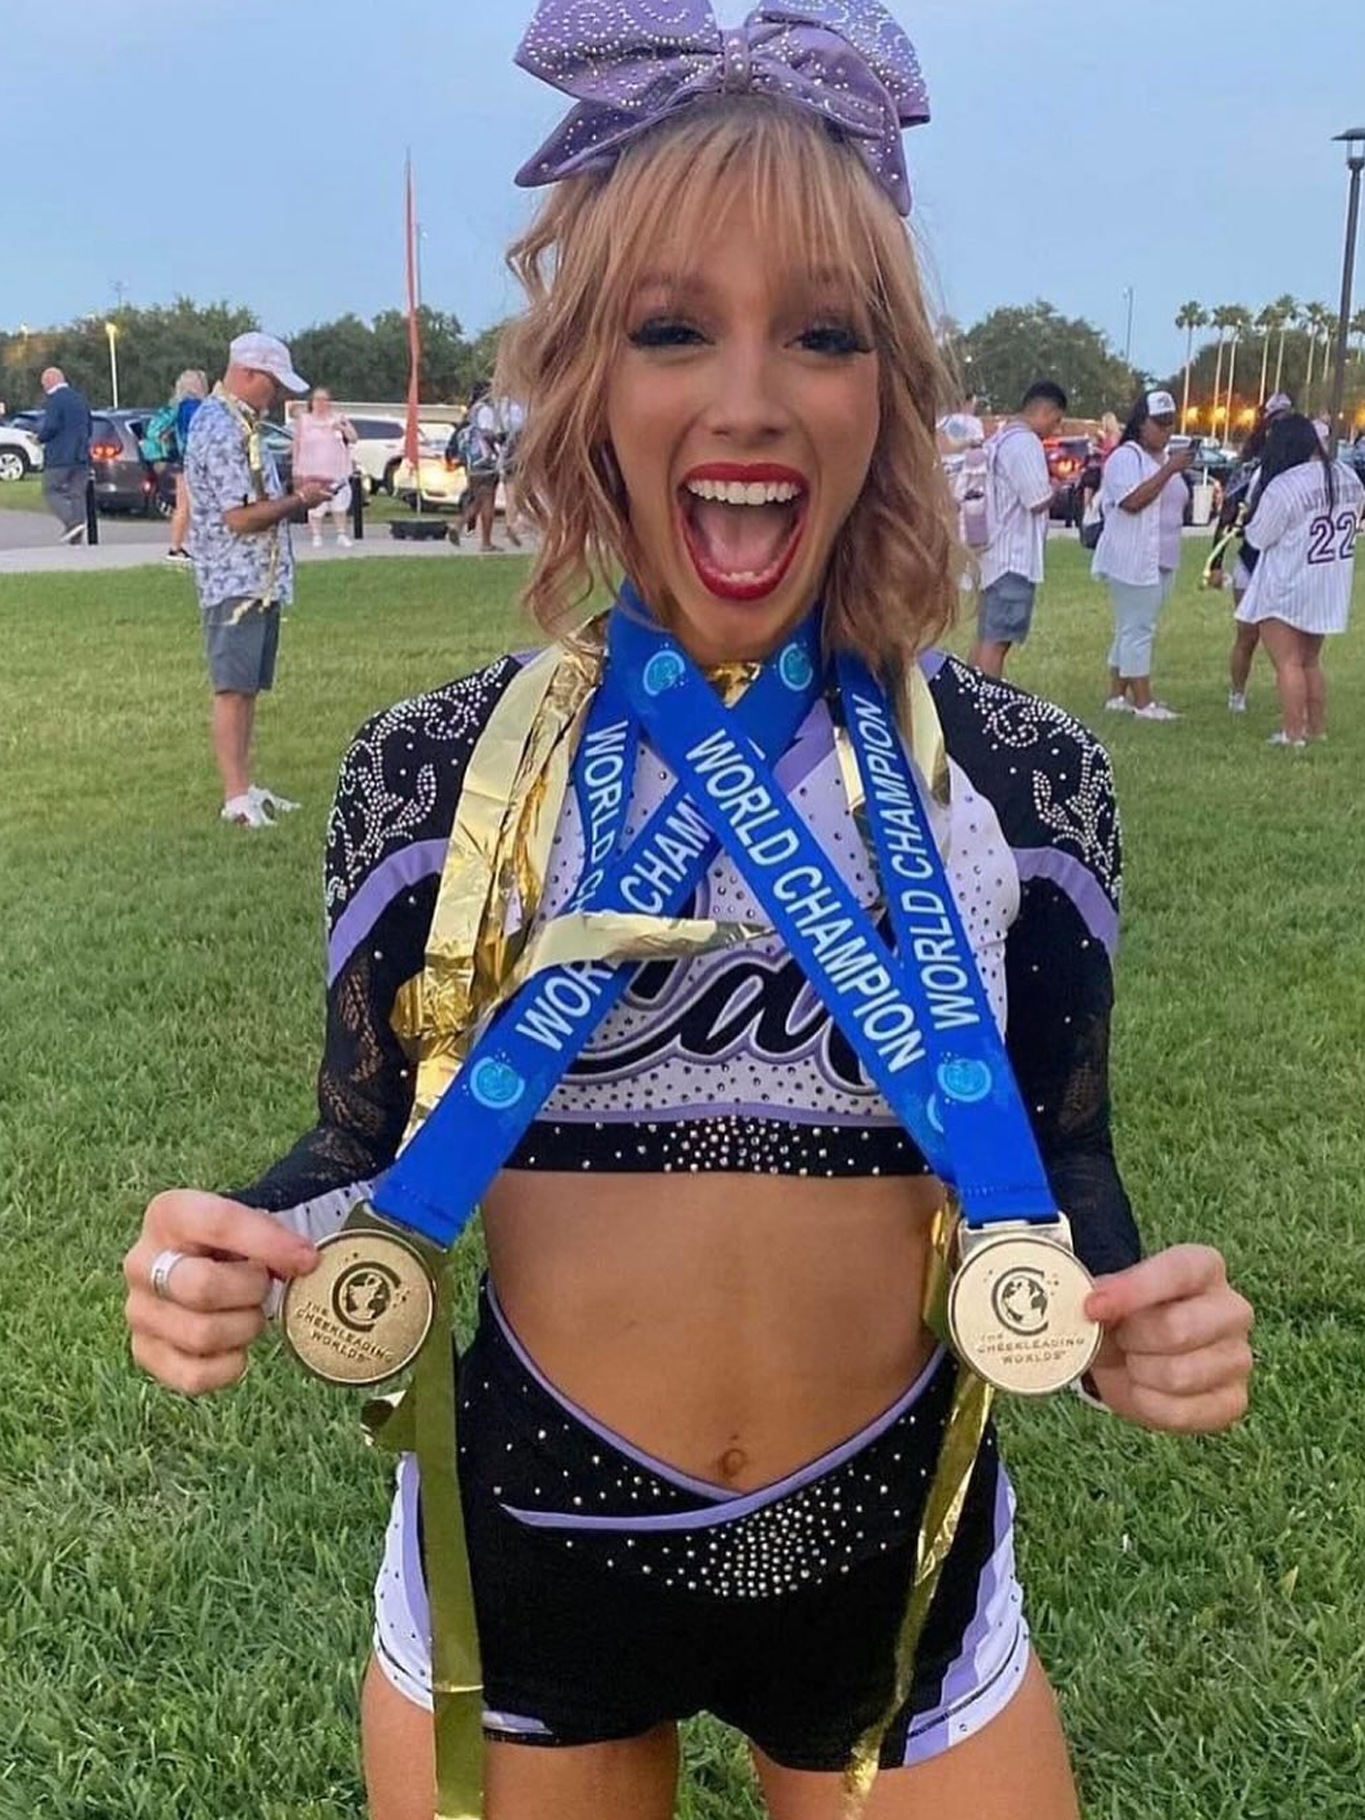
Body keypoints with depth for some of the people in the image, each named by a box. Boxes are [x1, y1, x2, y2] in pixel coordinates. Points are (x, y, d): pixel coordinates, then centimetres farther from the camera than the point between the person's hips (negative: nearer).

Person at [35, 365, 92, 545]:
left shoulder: (54, 400, -10)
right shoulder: (80, 398, 15)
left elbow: (51, 427, -17)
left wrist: (39, 437, 1)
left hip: (60, 456, -7)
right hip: (81, 456, 7)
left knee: (51, 491, 1)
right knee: (76, 494, 8)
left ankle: (72, 521, -18)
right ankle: (77, 538, 5)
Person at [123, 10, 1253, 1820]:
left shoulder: (1022, 773, -8)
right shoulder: (433, 771, -9)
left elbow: (1058, 1155, 1)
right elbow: (370, 1153, -1)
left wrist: (1123, 1305, -19)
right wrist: (248, 1251, -22)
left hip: (897, 1558, 1)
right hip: (515, 1551, 0)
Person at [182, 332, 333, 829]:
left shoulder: (239, 423, 17)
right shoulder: (222, 429, -17)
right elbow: (240, 516, -22)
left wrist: (293, 492, 9)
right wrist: (299, 500, -11)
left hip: (260, 580, 10)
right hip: (236, 582, -10)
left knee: (247, 688, 13)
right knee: (233, 689, -6)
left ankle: (244, 787, 19)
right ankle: (237, 796, -2)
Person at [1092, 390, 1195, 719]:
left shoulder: (1165, 459, 19)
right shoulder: (1126, 457, -9)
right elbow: (1132, 500, -23)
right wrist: (1169, 470, -23)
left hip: (1162, 560, 9)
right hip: (1132, 560, -9)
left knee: (1131, 630, 11)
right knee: (1138, 630, -8)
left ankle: (1118, 695, 15)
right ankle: (1143, 702, -7)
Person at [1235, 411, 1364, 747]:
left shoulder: (1283, 487, -23)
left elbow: (1258, 538, -14)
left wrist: (1249, 524, 7)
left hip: (1285, 590, -7)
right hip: (1331, 590, 7)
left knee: (1287, 663, 1)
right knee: (1311, 661, 19)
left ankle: (1293, 734, 0)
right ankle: (1317, 728, 24)